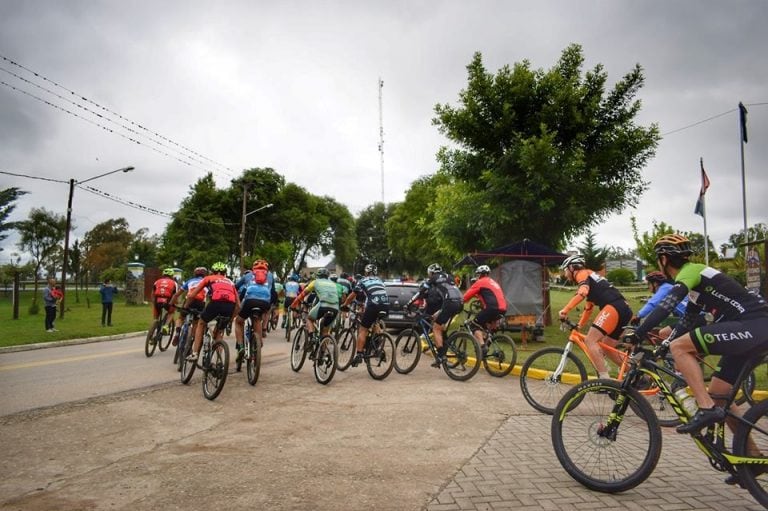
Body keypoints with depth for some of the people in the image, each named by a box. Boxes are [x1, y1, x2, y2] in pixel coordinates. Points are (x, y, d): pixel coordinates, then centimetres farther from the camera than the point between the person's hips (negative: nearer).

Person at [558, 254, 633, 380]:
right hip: (624, 309, 10)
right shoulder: (589, 278, 34)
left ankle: (605, 380, -18)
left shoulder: (582, 274, 5)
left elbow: (582, 292, -18)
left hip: (614, 307, -10)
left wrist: (565, 310, -23)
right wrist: (579, 327, 43)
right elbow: (588, 308, 39)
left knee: (590, 341, -14)